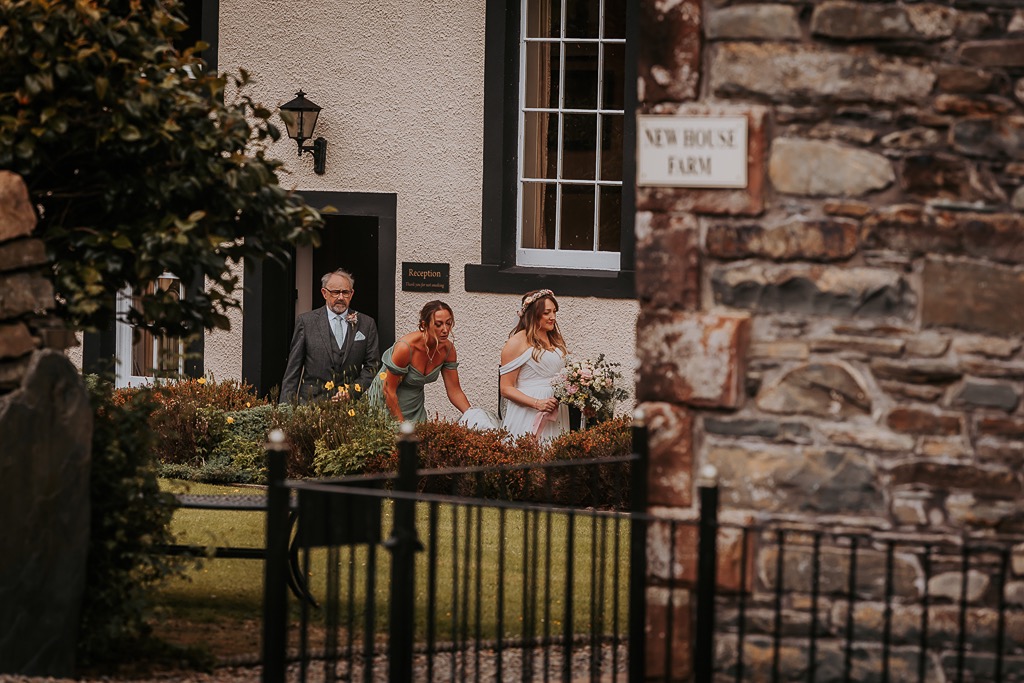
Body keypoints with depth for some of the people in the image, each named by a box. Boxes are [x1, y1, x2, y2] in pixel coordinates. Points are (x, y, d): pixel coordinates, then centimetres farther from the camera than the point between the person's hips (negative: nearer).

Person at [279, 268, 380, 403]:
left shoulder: (366, 324, 11)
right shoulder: (306, 321, 7)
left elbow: (372, 366, 10)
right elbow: (293, 368, 7)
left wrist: (351, 392, -4)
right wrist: (287, 407, -1)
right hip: (312, 401, -1)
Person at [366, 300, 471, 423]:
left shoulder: (447, 349, -13)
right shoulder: (405, 347, -30)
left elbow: (454, 391, -6)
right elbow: (389, 391, -23)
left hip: (416, 406, 5)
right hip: (386, 403, -5)